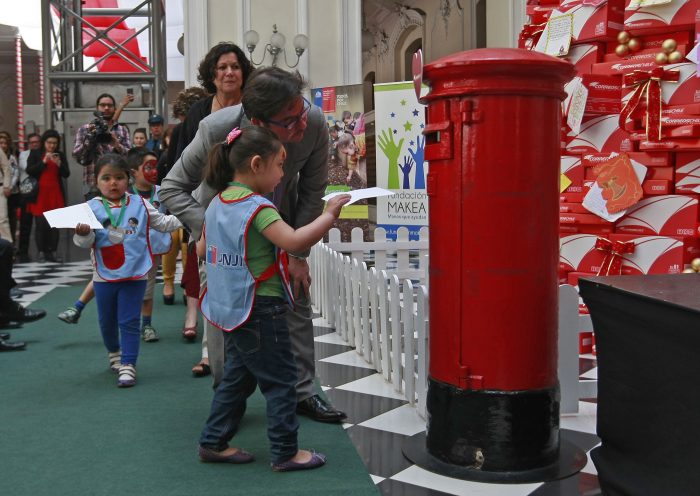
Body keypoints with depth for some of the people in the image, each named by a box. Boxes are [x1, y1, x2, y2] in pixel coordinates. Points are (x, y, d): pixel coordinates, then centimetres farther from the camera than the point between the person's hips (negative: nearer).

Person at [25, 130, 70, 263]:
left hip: (55, 194, 2)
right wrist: (44, 161, -17)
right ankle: (41, 253, 0)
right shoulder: (35, 154, 4)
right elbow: (29, 171, -7)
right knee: (41, 224, -5)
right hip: (39, 194, -2)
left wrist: (59, 164, -14)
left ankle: (52, 253, 3)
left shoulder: (60, 155, 10)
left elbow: (66, 174, 3)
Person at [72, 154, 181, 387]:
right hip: (104, 276, 1)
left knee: (129, 322, -2)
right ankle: (114, 353, 43)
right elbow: (87, 242, -9)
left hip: (135, 275, -1)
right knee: (107, 321, 18)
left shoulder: (140, 204, 0)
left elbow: (163, 223, 10)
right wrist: (82, 234, -30)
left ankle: (128, 365, 4)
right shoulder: (92, 208, -4)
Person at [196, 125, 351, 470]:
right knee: (280, 380, 3)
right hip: (260, 311, -9)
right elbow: (295, 241, -30)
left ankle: (213, 442, 26)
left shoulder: (217, 204, 8)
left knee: (237, 376, 20)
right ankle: (285, 453, 11)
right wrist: (329, 214, -21)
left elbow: (201, 250, 18)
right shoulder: (257, 207, -19)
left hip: (231, 309, 9)